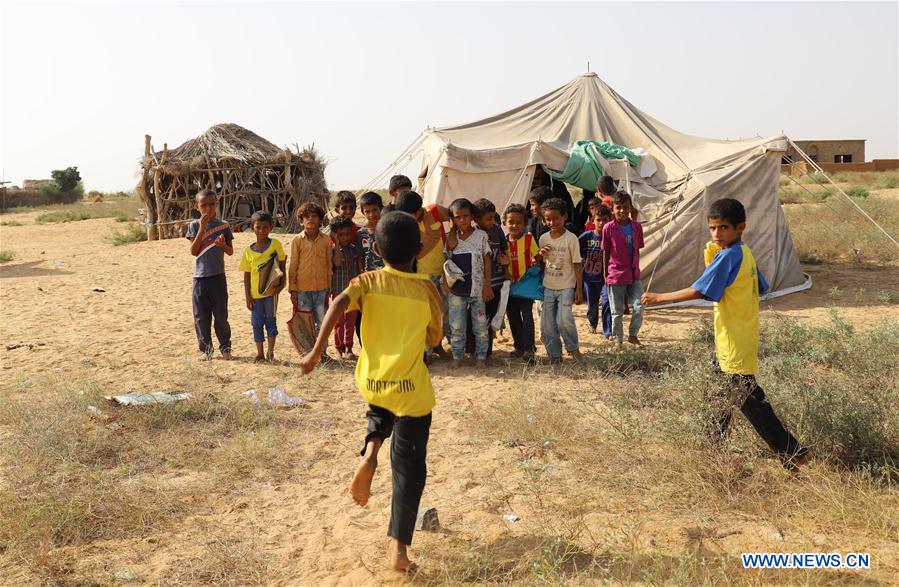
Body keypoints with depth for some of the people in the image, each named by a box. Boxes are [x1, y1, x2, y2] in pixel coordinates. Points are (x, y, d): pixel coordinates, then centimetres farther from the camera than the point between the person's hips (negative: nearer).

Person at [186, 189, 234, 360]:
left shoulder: (223, 225, 3)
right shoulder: (194, 225, 2)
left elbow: (231, 251, 7)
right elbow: (194, 251, -7)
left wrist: (223, 245, -16)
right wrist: (202, 228, -13)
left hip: (218, 276, -1)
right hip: (200, 276, 1)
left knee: (221, 315, 3)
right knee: (201, 316, 5)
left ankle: (225, 347, 16)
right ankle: (206, 348, 16)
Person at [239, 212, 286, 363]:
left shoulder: (275, 244, -3)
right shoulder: (249, 251, 1)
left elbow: (282, 264, 3)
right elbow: (247, 275, 5)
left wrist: (281, 284, -7)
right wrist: (247, 296, 1)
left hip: (271, 290, -2)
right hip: (255, 293, 2)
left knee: (270, 319, 1)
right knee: (257, 322, 8)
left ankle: (270, 352, 11)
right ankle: (260, 353, 18)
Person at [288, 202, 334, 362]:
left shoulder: (326, 240, 1)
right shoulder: (297, 241, -2)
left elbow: (329, 265, 6)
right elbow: (292, 266, 1)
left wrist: (329, 289, 5)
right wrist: (292, 289, -2)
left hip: (321, 288, 1)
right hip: (303, 289, -1)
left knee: (322, 321, 9)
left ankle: (322, 351, 21)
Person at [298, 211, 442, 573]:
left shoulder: (368, 282, 0)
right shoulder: (427, 289, -1)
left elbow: (338, 305, -19)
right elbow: (434, 340, 8)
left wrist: (316, 352, -17)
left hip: (371, 383, 2)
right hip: (411, 390, -2)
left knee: (382, 411, 38)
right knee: (408, 468, 8)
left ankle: (370, 453, 9)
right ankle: (398, 547, 5)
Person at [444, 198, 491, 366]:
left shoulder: (481, 235, -1)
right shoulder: (451, 237, 6)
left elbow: (487, 260, 1)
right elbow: (451, 245, -16)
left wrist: (487, 285, -4)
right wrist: (453, 227, -4)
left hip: (477, 288, -2)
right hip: (457, 289, 2)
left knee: (480, 325, 5)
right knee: (456, 326, 5)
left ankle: (481, 355, 17)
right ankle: (458, 355, 17)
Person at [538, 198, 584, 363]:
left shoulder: (571, 239, -7)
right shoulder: (543, 239, 4)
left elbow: (577, 265, -5)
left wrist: (579, 289, -7)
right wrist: (540, 255, -10)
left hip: (566, 287, -4)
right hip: (548, 287, 4)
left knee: (564, 320, -19)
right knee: (546, 323, 3)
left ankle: (573, 348, 6)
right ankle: (554, 354, 17)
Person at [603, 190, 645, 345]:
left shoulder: (637, 227, 0)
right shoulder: (608, 228, -9)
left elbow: (637, 251, 8)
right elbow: (606, 252, -1)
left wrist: (636, 269, 10)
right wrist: (606, 274, 2)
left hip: (634, 275, 3)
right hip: (615, 275, -2)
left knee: (638, 308, -4)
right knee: (617, 312, 7)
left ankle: (632, 335, 20)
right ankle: (618, 341, 22)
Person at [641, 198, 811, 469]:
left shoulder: (727, 256, -20)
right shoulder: (746, 254, 7)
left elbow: (697, 291, -23)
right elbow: (761, 287, 14)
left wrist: (660, 298, -14)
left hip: (735, 343, -10)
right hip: (738, 337, 10)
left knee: (748, 398, -6)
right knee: (725, 392, 23)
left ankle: (793, 452, -4)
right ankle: (716, 442, 39)